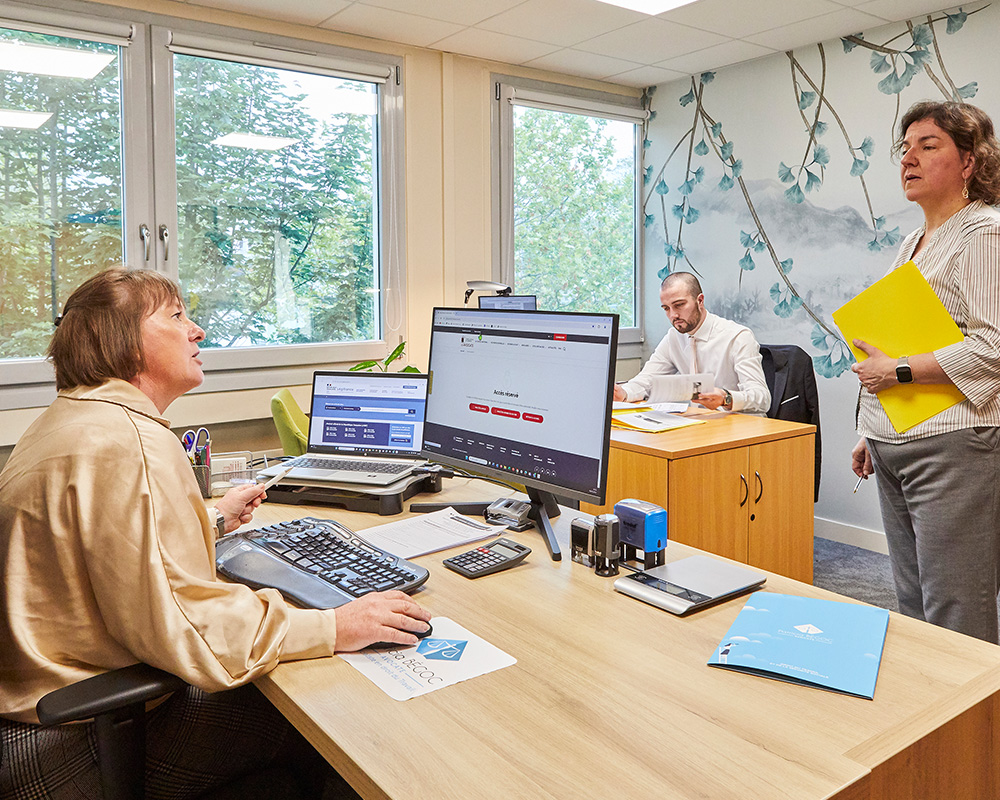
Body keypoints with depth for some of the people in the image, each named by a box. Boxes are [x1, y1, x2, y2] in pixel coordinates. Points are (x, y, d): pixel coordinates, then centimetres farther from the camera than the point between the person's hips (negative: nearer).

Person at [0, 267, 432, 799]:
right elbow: (178, 620, -30)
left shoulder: (71, 419, 13)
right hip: (78, 746, -10)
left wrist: (212, 523, 29)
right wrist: (335, 628, -26)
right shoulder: (129, 444, -25)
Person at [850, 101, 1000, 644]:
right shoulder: (913, 242, 20)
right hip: (895, 445, 9)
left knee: (956, 620, -2)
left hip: (951, 446, -9)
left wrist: (899, 371, -16)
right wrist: (872, 433, 20)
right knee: (911, 605, 16)